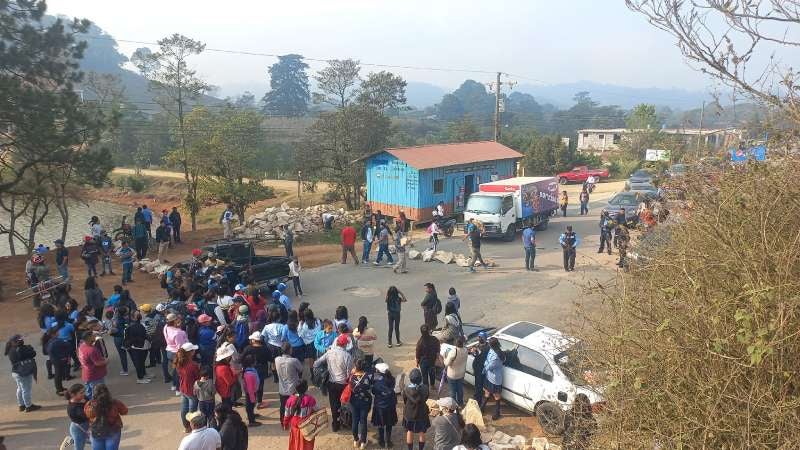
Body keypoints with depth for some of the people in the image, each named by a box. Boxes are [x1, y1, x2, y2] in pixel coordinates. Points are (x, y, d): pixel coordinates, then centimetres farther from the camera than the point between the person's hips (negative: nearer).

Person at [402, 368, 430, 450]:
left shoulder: (406, 389, -27)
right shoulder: (425, 388, -25)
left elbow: (404, 401, -10)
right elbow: (426, 398, -6)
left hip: (409, 414, 0)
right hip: (422, 414, 0)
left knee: (409, 432, 22)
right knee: (421, 434, 21)